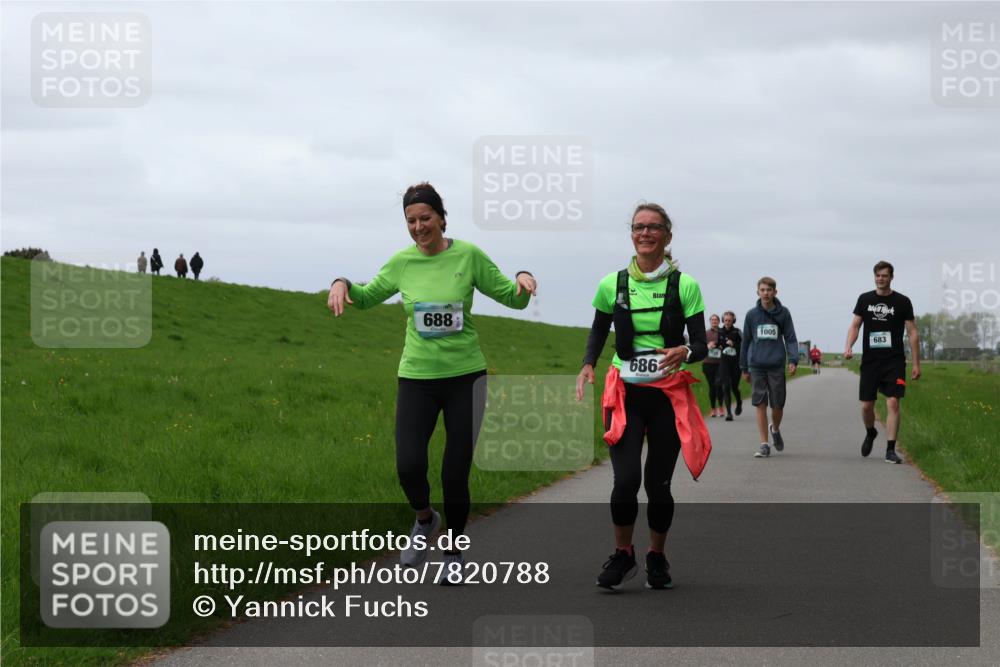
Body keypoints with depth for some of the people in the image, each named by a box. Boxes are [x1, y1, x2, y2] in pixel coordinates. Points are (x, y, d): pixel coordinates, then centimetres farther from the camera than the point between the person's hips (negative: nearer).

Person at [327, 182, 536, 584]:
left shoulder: (468, 256, -3)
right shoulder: (402, 263, 3)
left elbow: (512, 298, 3)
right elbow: (366, 298, 16)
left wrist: (523, 281, -19)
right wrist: (342, 284, -4)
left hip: (465, 377, -1)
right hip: (417, 378, 2)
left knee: (456, 473, 0)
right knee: (409, 467, -13)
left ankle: (454, 554, 22)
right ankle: (425, 520, 21)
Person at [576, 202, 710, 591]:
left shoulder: (684, 286, -2)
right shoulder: (612, 284, 2)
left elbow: (701, 346, -2)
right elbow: (598, 331, 16)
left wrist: (684, 352, -25)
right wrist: (587, 366, -3)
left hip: (669, 395, 0)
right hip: (626, 395, 0)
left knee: (658, 484, 3)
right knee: (626, 479, -14)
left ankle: (657, 558, 27)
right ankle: (622, 554, 11)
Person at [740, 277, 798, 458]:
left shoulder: (783, 313, 3)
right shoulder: (751, 314, 5)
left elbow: (790, 338, 4)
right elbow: (746, 341, 11)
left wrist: (793, 360, -10)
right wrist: (744, 368, 11)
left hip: (776, 366, 0)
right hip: (756, 366, 0)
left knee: (777, 405, 4)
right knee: (760, 404, -2)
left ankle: (775, 429, 36)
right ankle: (764, 445, 2)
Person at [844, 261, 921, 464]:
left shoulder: (902, 302, 1)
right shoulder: (865, 299, 7)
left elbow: (912, 333, 3)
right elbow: (855, 325, 7)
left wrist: (916, 364, -1)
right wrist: (849, 346, -13)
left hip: (894, 362, -2)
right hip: (870, 361, 2)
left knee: (893, 403, -12)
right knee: (866, 405, 4)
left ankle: (890, 450, -9)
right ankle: (870, 433, 36)